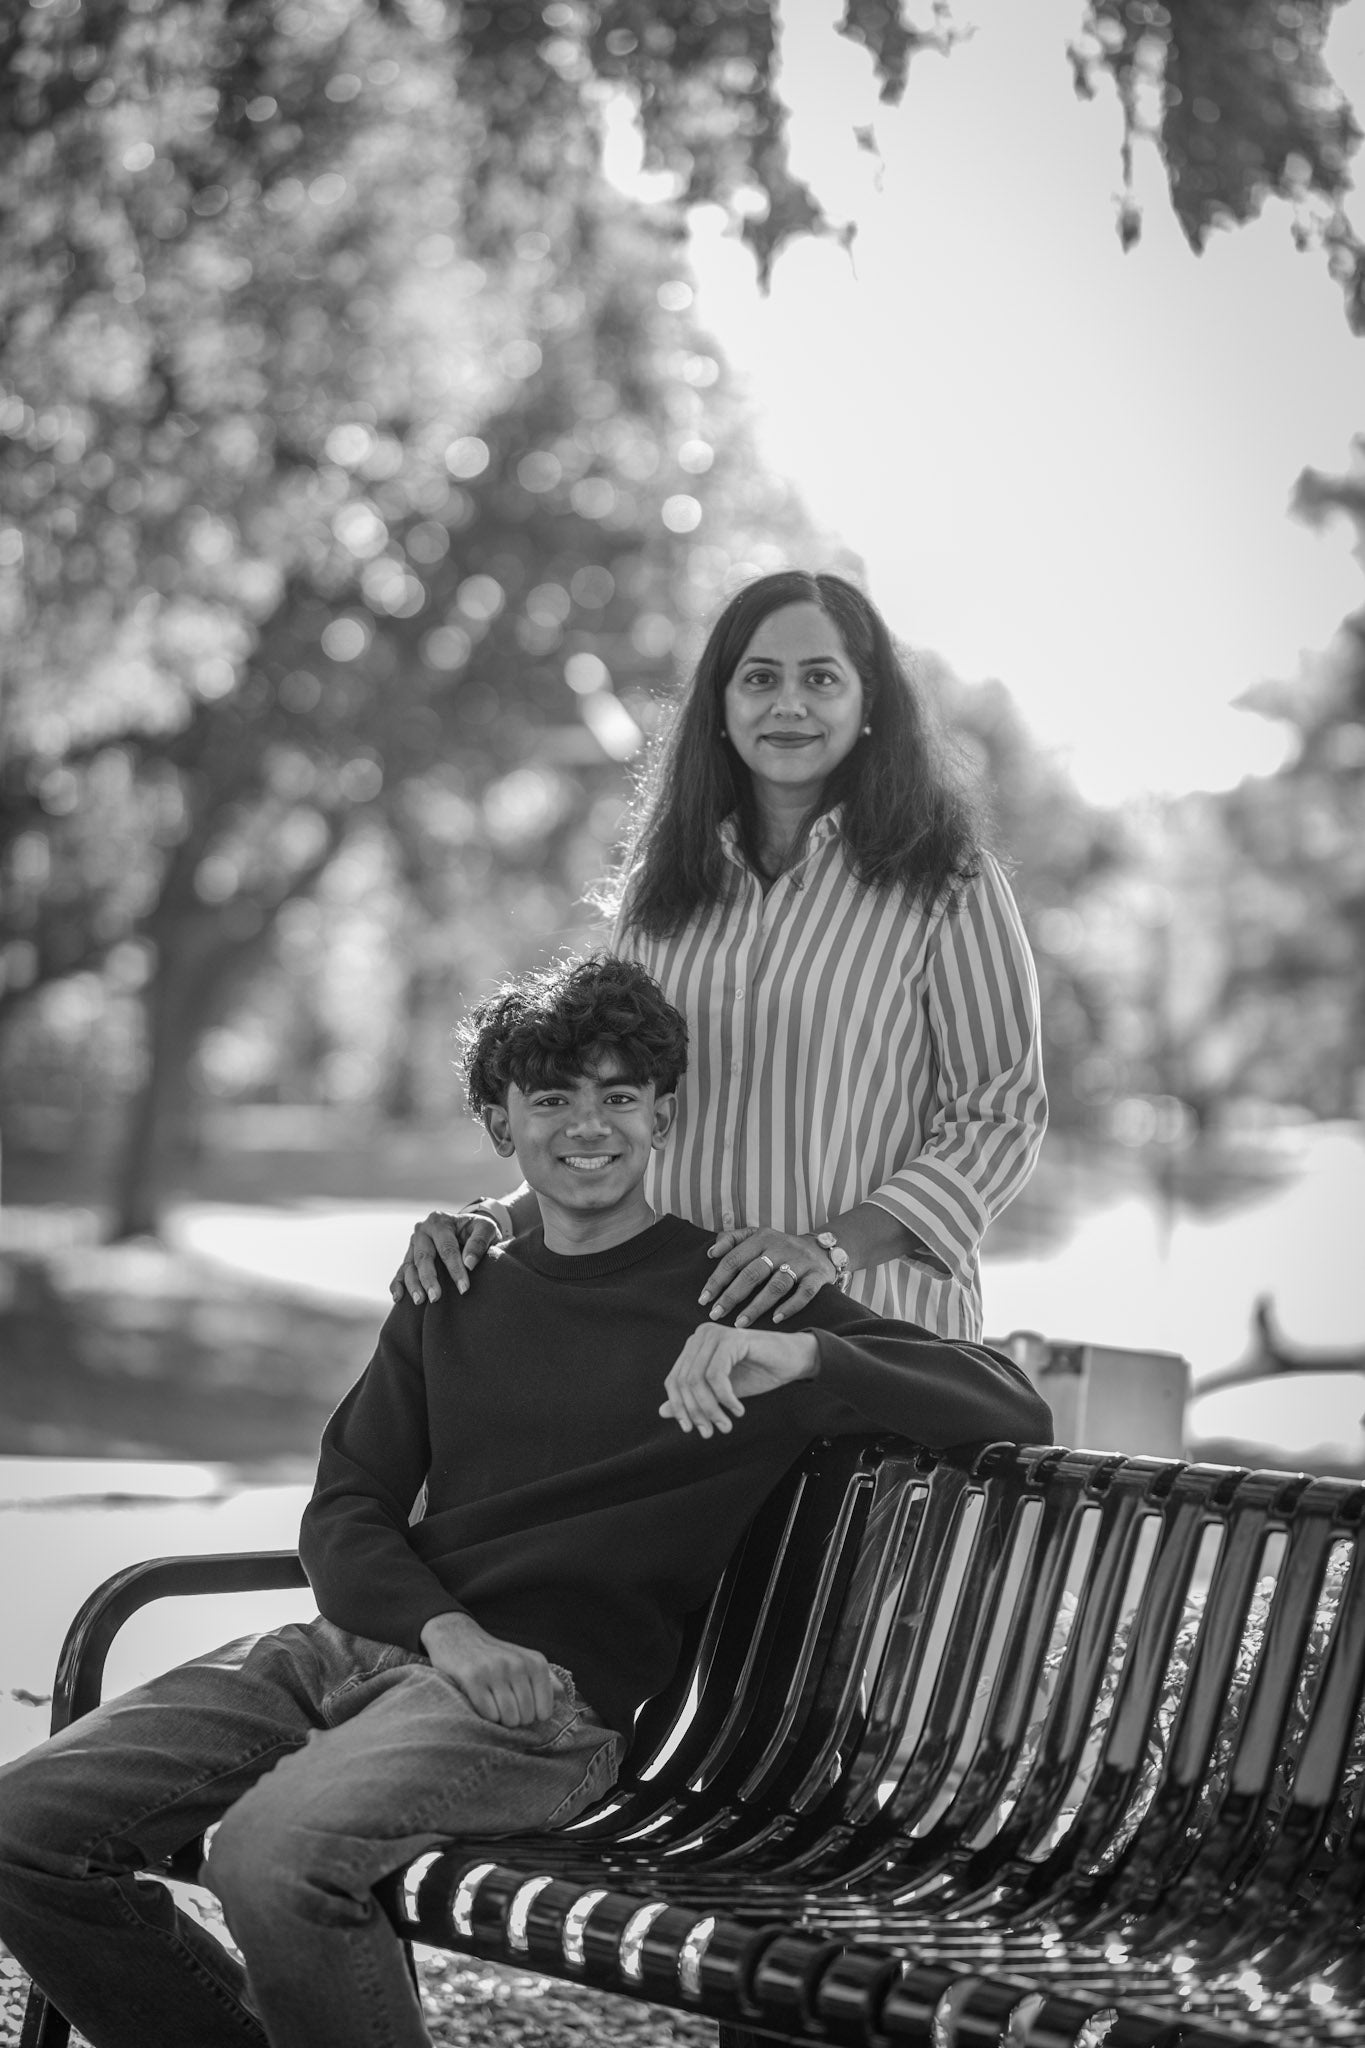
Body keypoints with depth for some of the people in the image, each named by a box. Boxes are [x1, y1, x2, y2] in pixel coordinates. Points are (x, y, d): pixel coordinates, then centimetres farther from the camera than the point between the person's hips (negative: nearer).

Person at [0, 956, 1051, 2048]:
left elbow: (1013, 1411, -3)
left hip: (552, 1698, -6)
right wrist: (450, 1630, -10)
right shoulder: (451, 1296, 20)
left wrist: (803, 1355, -21)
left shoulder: (732, 1295, 6)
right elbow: (345, 1511, 12)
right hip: (357, 1644, 6)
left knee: (273, 1849, -34)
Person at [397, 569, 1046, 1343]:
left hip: (874, 1322, -3)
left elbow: (1002, 1115, -6)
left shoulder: (946, 883, -2)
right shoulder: (662, 888, 11)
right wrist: (499, 1220, -2)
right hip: (668, 1321, 4)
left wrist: (832, 1246, -18)